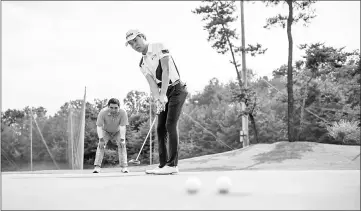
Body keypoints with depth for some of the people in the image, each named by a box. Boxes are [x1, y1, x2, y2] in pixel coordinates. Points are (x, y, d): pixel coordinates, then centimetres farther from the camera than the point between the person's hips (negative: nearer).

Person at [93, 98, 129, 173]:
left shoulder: (123, 112, -31)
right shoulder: (103, 112, -32)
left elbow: (123, 127, -31)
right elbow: (99, 126, -28)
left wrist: (122, 139, -39)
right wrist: (101, 139, -37)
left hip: (118, 132, 0)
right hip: (106, 131, 0)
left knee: (122, 145, -19)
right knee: (100, 145, -19)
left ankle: (124, 167, -17)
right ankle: (97, 167, -20)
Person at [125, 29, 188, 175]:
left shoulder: (159, 47, -7)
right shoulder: (142, 64, 11)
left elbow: (166, 70, -18)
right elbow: (152, 83, -1)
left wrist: (163, 95, -25)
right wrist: (158, 100, -20)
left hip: (176, 89, -7)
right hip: (163, 93, 7)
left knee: (170, 125, -16)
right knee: (160, 128, 2)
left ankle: (172, 165, -16)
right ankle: (163, 164, 6)